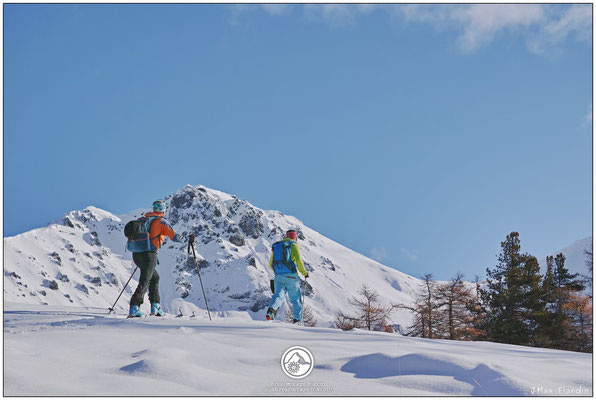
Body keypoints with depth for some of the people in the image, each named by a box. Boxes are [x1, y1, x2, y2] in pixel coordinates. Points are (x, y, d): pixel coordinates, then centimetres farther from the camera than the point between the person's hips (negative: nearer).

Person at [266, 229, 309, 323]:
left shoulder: (276, 246, 20)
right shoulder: (293, 245, 4)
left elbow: (271, 264, 19)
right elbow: (298, 260, -10)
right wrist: (304, 273, 2)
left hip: (278, 276, 4)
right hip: (291, 276, -4)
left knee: (278, 295, -7)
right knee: (296, 299, 6)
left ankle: (271, 310, -34)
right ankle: (297, 319, 1)